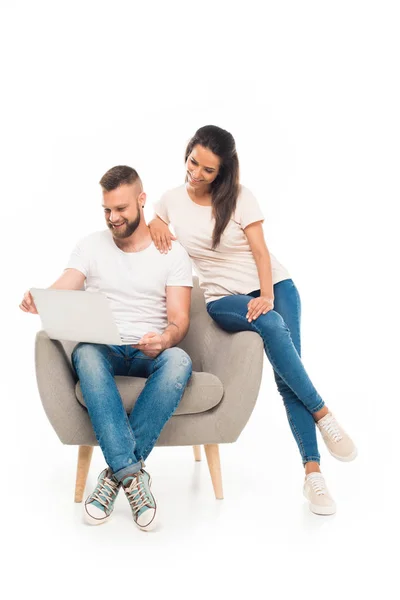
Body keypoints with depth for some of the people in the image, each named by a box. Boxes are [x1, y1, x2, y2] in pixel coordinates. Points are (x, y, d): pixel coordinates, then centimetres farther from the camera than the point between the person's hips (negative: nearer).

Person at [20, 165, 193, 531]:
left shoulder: (172, 253, 8)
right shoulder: (91, 247, 11)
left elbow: (179, 319, -1)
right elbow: (60, 294, -3)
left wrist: (165, 339, -26)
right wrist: (38, 301, -29)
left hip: (152, 352, 0)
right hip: (106, 350, 1)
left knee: (179, 361, -36)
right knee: (85, 354, -37)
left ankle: (116, 474, -30)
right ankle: (132, 474, -38)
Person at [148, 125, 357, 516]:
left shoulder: (239, 197, -1)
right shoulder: (173, 200, 5)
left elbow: (261, 252, -5)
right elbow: (149, 222, 22)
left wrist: (267, 296, -20)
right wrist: (153, 224, -3)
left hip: (274, 286, 0)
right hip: (223, 299, 0)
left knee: (286, 377, -17)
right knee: (272, 325, -34)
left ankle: (312, 473, -18)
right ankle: (322, 415, -25)